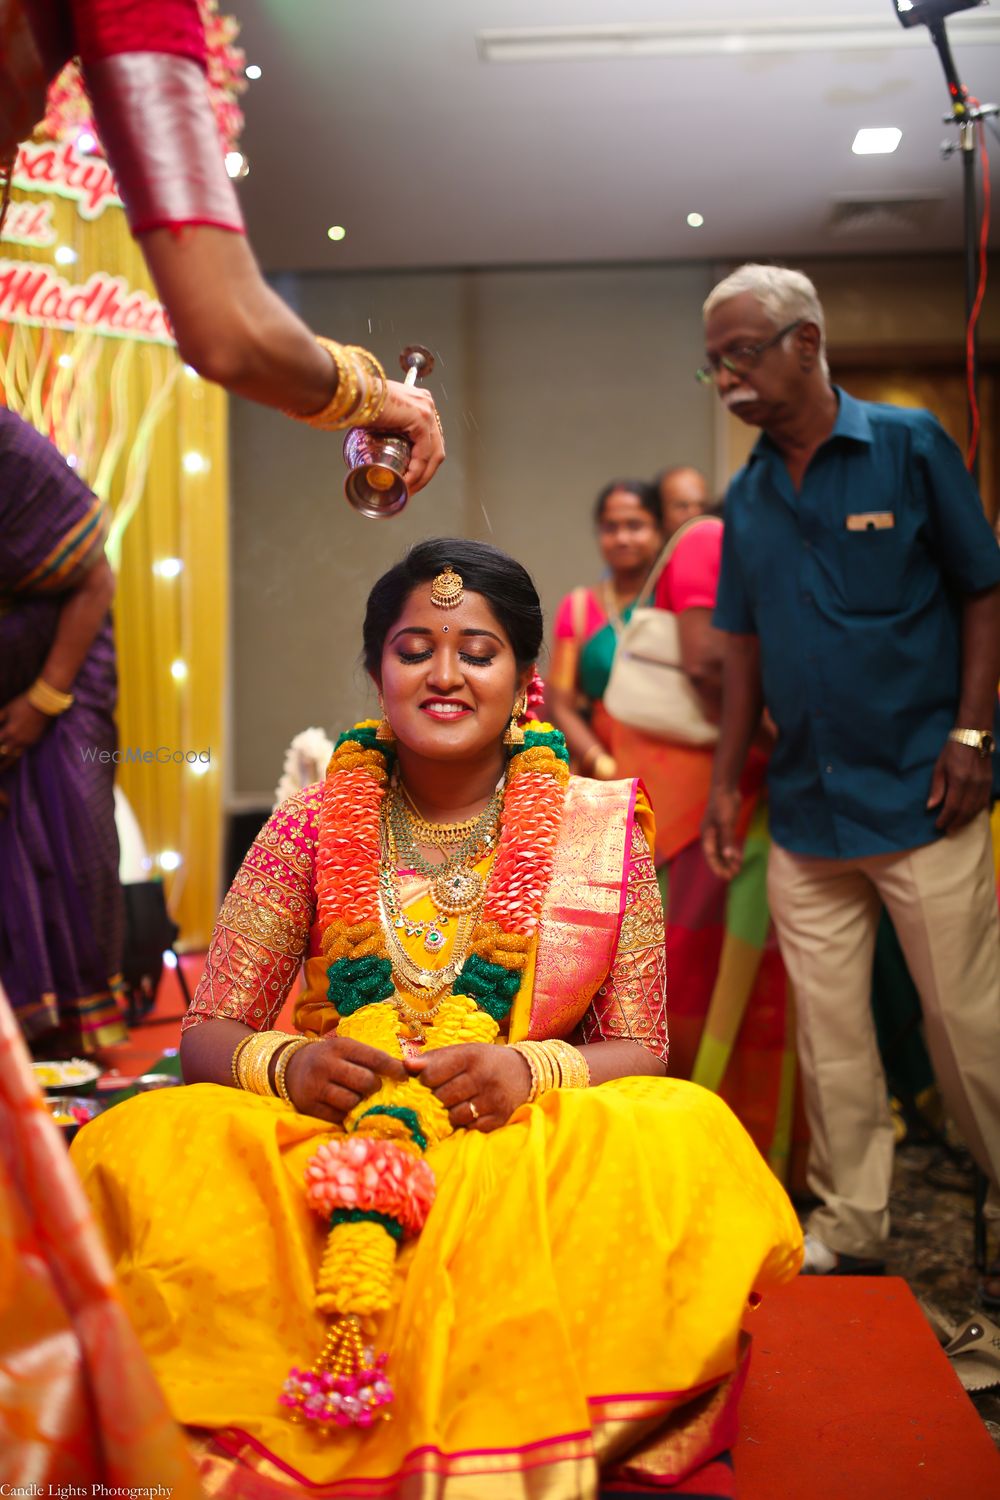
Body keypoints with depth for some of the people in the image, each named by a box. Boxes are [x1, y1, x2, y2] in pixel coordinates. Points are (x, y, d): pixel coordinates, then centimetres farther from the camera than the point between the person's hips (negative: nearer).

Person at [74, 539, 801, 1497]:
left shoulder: (600, 832, 4)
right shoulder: (310, 832, 5)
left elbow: (639, 1051, 3)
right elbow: (206, 1036, 4)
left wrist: (531, 1071, -19)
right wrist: (287, 1064, -19)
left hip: (532, 1153, 0)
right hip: (316, 1152, 1)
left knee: (689, 1140, -32)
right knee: (145, 1153, -29)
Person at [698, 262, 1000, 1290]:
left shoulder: (909, 444, -2)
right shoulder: (747, 498, 11)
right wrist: (727, 781, 10)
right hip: (805, 809, 5)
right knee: (827, 1029, 9)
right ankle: (849, 1226, 22)